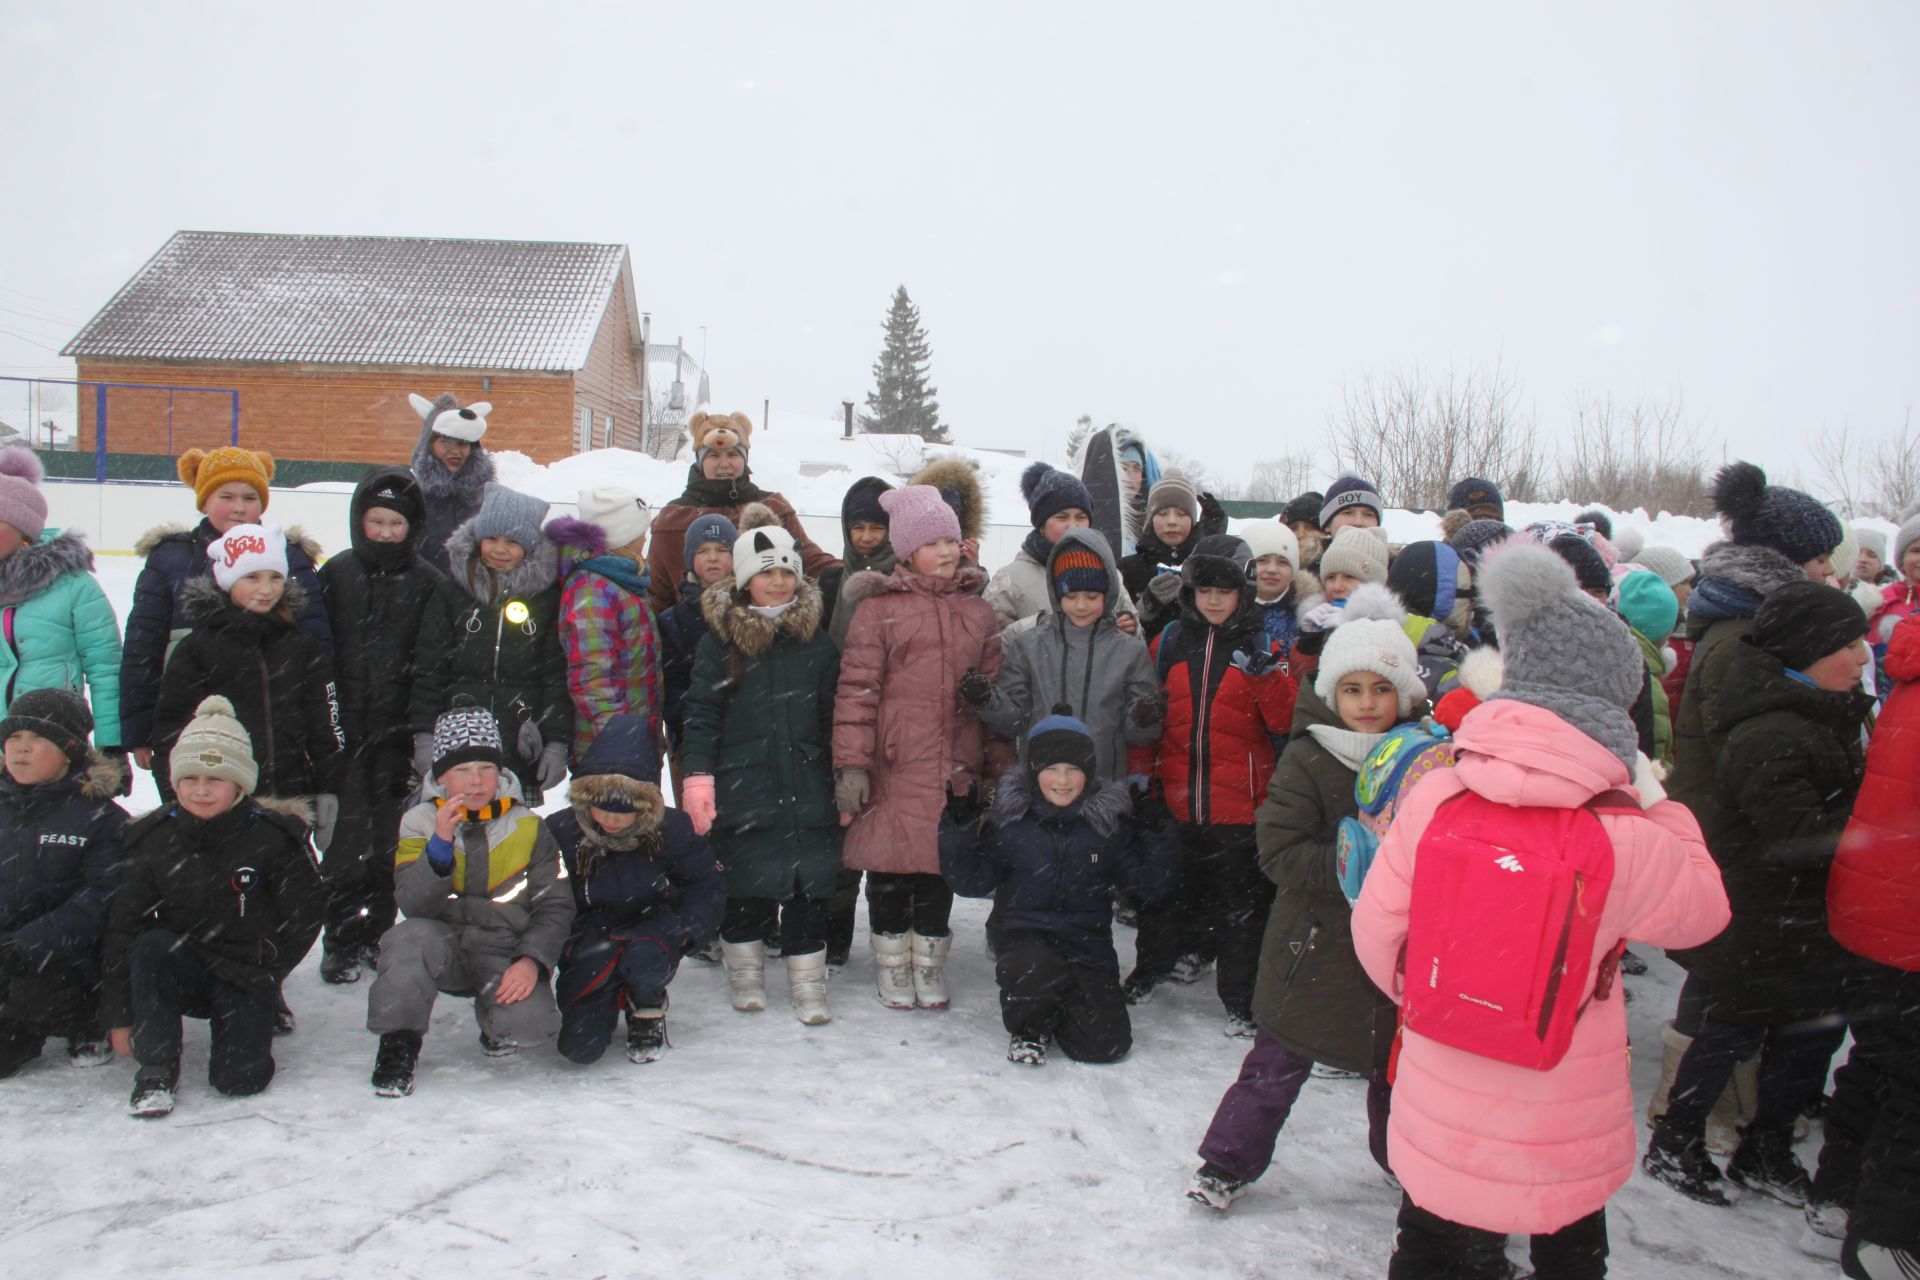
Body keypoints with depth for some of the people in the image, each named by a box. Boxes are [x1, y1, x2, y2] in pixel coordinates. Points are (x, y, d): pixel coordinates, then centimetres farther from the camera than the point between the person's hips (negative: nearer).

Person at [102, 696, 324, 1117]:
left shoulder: (271, 837, -10)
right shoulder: (151, 840, -4)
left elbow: (306, 912, -1)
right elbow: (121, 932, -3)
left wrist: (266, 969, -6)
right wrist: (119, 1018, -5)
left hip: (245, 975, -2)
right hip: (182, 970, 2)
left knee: (240, 1078, -17)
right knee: (151, 947, -32)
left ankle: (261, 1013, 17)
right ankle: (156, 1067, -16)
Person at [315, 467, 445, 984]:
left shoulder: (429, 583, 0)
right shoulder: (336, 574, 2)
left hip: (399, 731, 0)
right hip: (344, 727, 0)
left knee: (389, 838, 10)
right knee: (344, 839, 2)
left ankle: (379, 934, 24)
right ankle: (342, 941, 13)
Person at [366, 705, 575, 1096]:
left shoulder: (527, 826, 1)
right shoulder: (420, 822, 0)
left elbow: (555, 906, 1)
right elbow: (413, 906, -12)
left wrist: (532, 960, -16)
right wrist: (440, 845, -27)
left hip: (506, 952, 0)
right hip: (443, 946, 0)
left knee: (530, 1024, -27)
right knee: (412, 938, -34)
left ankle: (493, 1016, 12)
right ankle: (399, 1042, -10)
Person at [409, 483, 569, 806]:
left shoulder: (549, 597, 4)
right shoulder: (451, 593, 8)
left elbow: (558, 676, 3)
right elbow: (428, 671, 8)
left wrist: (556, 743, -3)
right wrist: (424, 737, 0)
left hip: (523, 751, -1)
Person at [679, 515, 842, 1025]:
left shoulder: (817, 642, 8)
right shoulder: (721, 639, 1)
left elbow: (835, 716, 13)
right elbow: (700, 711, -1)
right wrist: (697, 774, -9)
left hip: (808, 788, 2)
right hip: (743, 787, -1)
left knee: (809, 886, 2)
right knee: (747, 886, 7)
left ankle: (807, 980, 15)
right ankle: (745, 970, 27)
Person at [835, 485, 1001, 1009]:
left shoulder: (978, 611, 11)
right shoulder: (879, 608, -1)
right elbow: (856, 689, -5)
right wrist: (850, 765, -10)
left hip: (955, 769, 3)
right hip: (894, 769, -3)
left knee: (940, 861, 11)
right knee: (890, 865, 5)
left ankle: (930, 961, 28)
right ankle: (893, 962, 24)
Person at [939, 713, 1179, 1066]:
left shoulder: (1110, 822, 2)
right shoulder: (1009, 819, -3)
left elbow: (1150, 887, 3)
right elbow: (971, 882, -3)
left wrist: (1158, 833, -10)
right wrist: (960, 827, -15)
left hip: (1087, 942, 2)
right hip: (1024, 935, -2)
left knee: (1106, 1044, -10)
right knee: (1038, 973, -37)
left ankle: (1053, 1008, 24)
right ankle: (1030, 1027, 1)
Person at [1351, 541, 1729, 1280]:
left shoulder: (1434, 797, -15)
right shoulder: (1626, 839, -22)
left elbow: (1376, 932, -5)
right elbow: (1703, 908, -1)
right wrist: (1660, 806, 11)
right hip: (1561, 1149, -1)